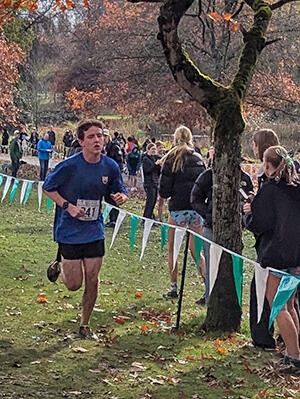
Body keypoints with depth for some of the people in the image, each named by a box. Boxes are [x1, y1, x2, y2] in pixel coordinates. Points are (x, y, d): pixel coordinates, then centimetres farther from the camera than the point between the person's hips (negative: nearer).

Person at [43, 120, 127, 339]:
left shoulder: (110, 166, -4)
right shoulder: (69, 166, -16)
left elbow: (120, 191, 9)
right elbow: (48, 187, -4)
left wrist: (121, 197, -16)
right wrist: (68, 206, -18)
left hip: (94, 231, 3)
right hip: (69, 232, -3)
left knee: (92, 281, 5)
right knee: (74, 284, 0)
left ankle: (85, 325, 25)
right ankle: (58, 267, 35)